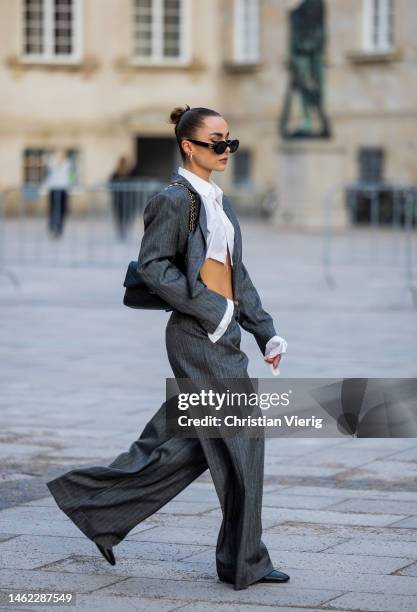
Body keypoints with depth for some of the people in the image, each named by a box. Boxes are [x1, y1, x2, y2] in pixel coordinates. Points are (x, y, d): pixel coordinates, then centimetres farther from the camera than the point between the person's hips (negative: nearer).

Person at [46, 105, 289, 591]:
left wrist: (266, 332, 14)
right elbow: (152, 264, -17)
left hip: (222, 334, 9)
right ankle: (244, 563, 4)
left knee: (182, 443, 12)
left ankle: (91, 501, 24)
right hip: (198, 336, -9)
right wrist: (212, 309, -19)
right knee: (240, 441, -6)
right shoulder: (175, 199, -10)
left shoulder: (219, 202, 17)